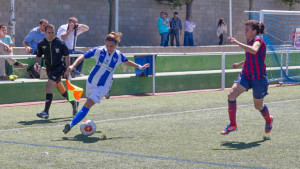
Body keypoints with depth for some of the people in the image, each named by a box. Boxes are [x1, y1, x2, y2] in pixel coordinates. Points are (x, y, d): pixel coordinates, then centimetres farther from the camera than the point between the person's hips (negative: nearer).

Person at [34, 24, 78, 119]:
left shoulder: (60, 43, -10)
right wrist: (36, 63, -11)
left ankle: (46, 112, -21)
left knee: (48, 86, -21)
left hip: (59, 67, -5)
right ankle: (74, 103, 42)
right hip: (49, 69, 5)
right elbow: (39, 56, 11)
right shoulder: (41, 44, 0)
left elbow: (66, 56, -3)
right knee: (61, 89, 17)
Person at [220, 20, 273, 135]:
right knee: (231, 94, -16)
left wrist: (237, 42, -39)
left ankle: (268, 120, 44)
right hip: (246, 75, 7)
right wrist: (240, 64, 39)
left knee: (258, 106, 10)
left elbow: (254, 51, -40)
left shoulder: (258, 40, -15)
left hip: (258, 78, -7)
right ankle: (232, 125, -9)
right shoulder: (251, 41, 11)